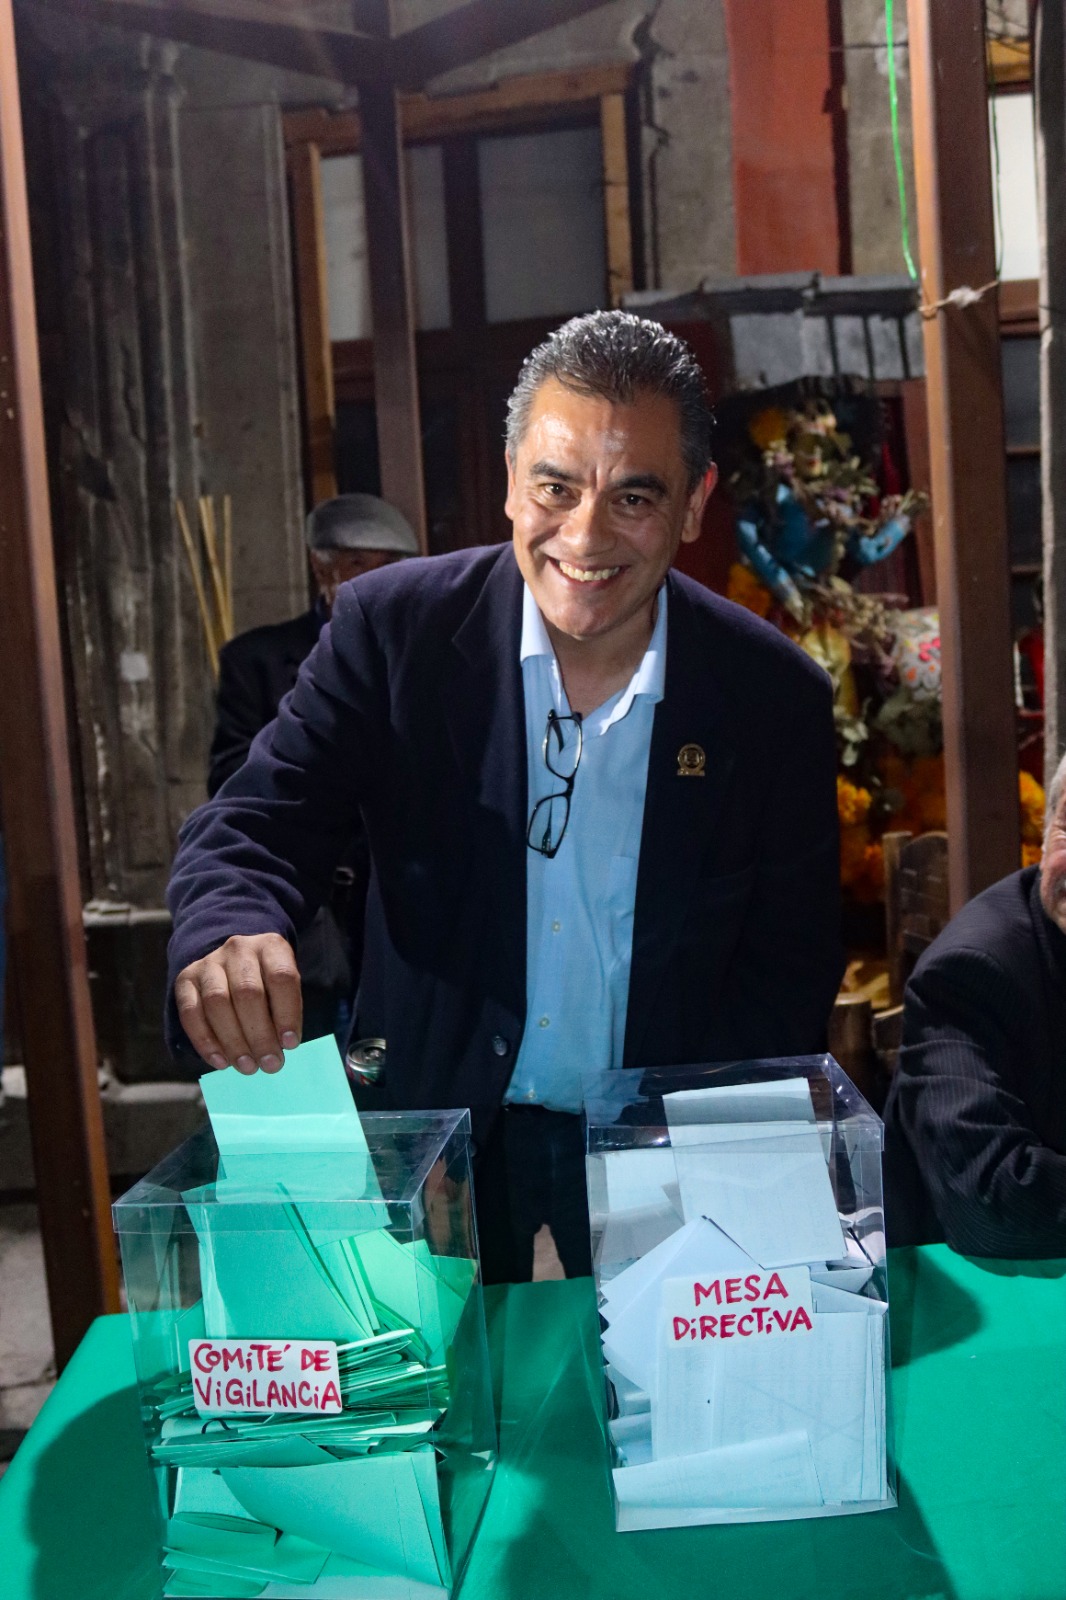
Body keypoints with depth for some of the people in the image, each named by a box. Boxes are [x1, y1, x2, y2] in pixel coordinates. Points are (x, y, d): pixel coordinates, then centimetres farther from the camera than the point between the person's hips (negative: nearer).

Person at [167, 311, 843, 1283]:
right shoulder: (392, 629, -11)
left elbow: (791, 966, -5)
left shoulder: (777, 698, -10)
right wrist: (228, 933, -37)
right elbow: (254, 828, -14)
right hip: (435, 1128, 0)